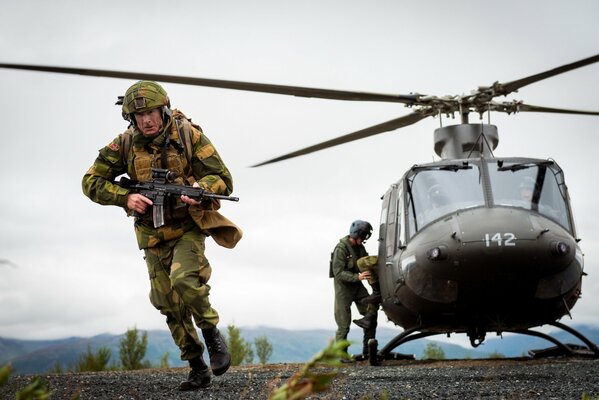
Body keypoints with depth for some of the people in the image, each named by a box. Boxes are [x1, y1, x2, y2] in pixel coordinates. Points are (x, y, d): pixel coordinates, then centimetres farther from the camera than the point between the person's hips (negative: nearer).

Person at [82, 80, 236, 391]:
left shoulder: (189, 135, -12)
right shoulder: (126, 144, -5)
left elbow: (223, 180, -10)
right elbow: (91, 182, -2)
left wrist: (198, 190, -31)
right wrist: (125, 197, -18)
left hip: (187, 228, -3)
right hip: (153, 235, 4)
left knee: (184, 280, -29)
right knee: (171, 307, 5)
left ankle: (213, 336, -4)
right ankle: (198, 369, 18)